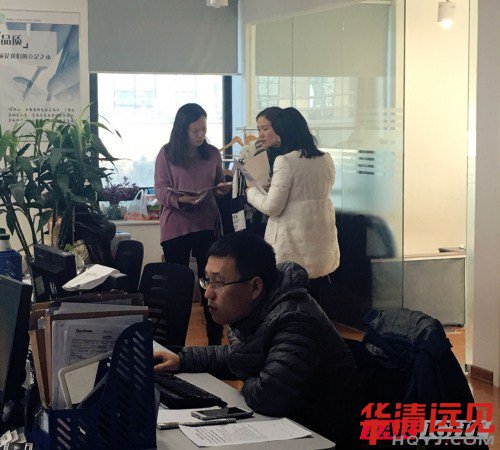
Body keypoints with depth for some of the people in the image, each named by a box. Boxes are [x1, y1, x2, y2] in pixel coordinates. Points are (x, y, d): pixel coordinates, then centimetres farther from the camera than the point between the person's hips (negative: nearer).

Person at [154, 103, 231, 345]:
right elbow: (161, 190, -4)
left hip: (207, 225, 2)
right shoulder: (166, 153, -2)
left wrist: (223, 189, -6)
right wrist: (180, 200, -22)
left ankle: (215, 340, 9)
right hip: (175, 227, -2)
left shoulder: (212, 153, 6)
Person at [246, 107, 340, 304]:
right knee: (314, 297, 14)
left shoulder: (285, 162, -16)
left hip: (293, 246, -7)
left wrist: (251, 192, 3)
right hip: (320, 244, 7)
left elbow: (272, 207, -15)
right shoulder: (327, 160, 6)